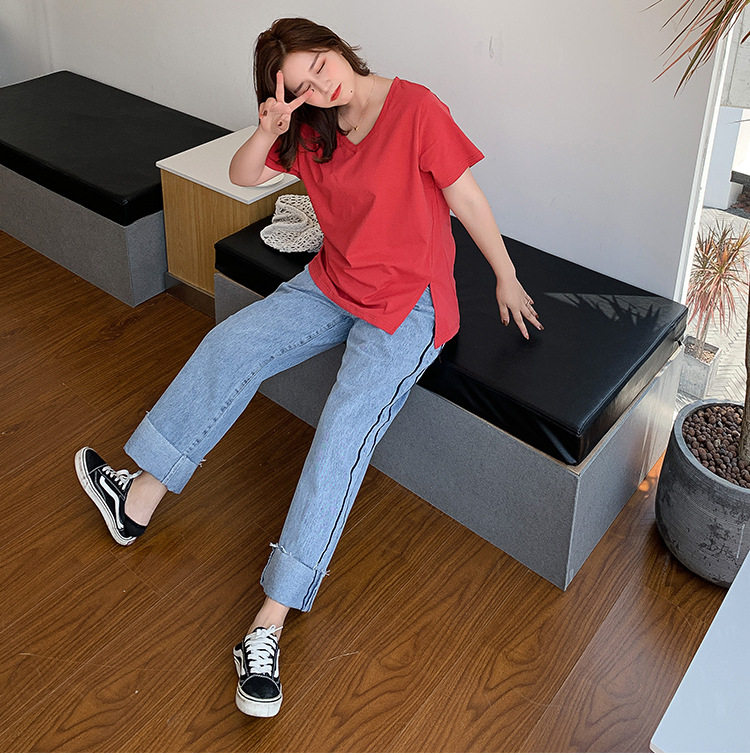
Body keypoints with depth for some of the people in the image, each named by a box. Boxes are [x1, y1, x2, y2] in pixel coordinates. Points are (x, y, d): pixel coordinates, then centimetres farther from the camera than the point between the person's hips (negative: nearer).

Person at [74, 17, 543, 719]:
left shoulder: (416, 108, -15)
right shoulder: (311, 130, 4)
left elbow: (465, 198, -9)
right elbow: (241, 176, 6)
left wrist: (507, 278, -1)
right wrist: (268, 130, -14)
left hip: (407, 302, -7)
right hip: (332, 284, 7)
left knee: (344, 430, -23)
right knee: (228, 344, -8)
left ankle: (268, 625, -24)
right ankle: (139, 497, 4)